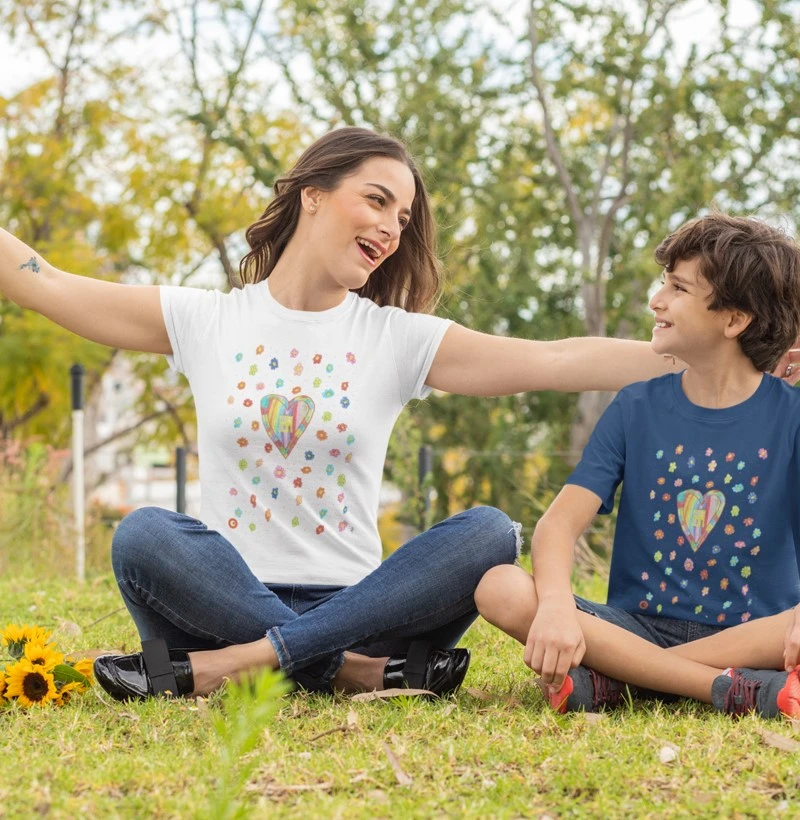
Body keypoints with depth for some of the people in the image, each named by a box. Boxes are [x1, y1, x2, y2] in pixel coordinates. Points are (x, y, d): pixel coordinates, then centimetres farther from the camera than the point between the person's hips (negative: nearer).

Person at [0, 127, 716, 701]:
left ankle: (231, 663, -28)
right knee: (142, 537, -30)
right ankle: (363, 674, -28)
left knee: (490, 533, -23)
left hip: (353, 602, 1)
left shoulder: (399, 339, 5)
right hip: (228, 596, -1)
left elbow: (554, 362, -4)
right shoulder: (205, 322, 6)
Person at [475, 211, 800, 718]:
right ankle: (731, 691, -29)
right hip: (638, 627, 2)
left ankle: (611, 680, -24)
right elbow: (562, 521, -6)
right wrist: (555, 605, -28)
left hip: (749, 635, -2)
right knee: (501, 588, -24)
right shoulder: (637, 408, 6)